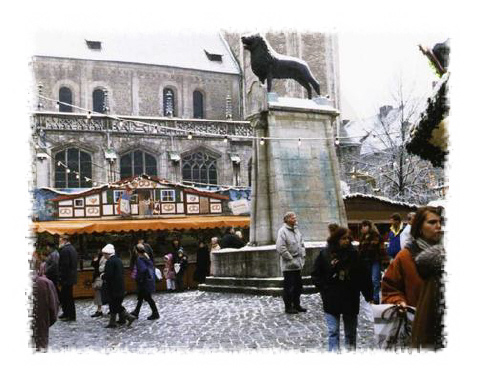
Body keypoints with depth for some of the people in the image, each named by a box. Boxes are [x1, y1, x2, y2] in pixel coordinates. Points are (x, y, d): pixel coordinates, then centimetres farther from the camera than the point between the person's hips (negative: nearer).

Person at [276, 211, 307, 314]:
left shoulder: (296, 230, 12)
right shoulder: (282, 231, -14)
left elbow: (301, 244, 19)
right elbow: (281, 248, -21)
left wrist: (302, 257, 8)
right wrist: (291, 259, -18)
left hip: (298, 264, 8)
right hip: (288, 265, -8)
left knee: (298, 286, 15)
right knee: (289, 287, 0)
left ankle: (296, 305, 27)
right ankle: (288, 307, 10)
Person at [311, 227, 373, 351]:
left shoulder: (353, 254, -4)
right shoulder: (325, 254, -6)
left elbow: (363, 276, -1)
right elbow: (315, 275, 1)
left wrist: (369, 295, -1)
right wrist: (324, 289, -9)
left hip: (351, 299, 1)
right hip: (331, 300, -1)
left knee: (351, 332, 14)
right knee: (333, 332, 0)